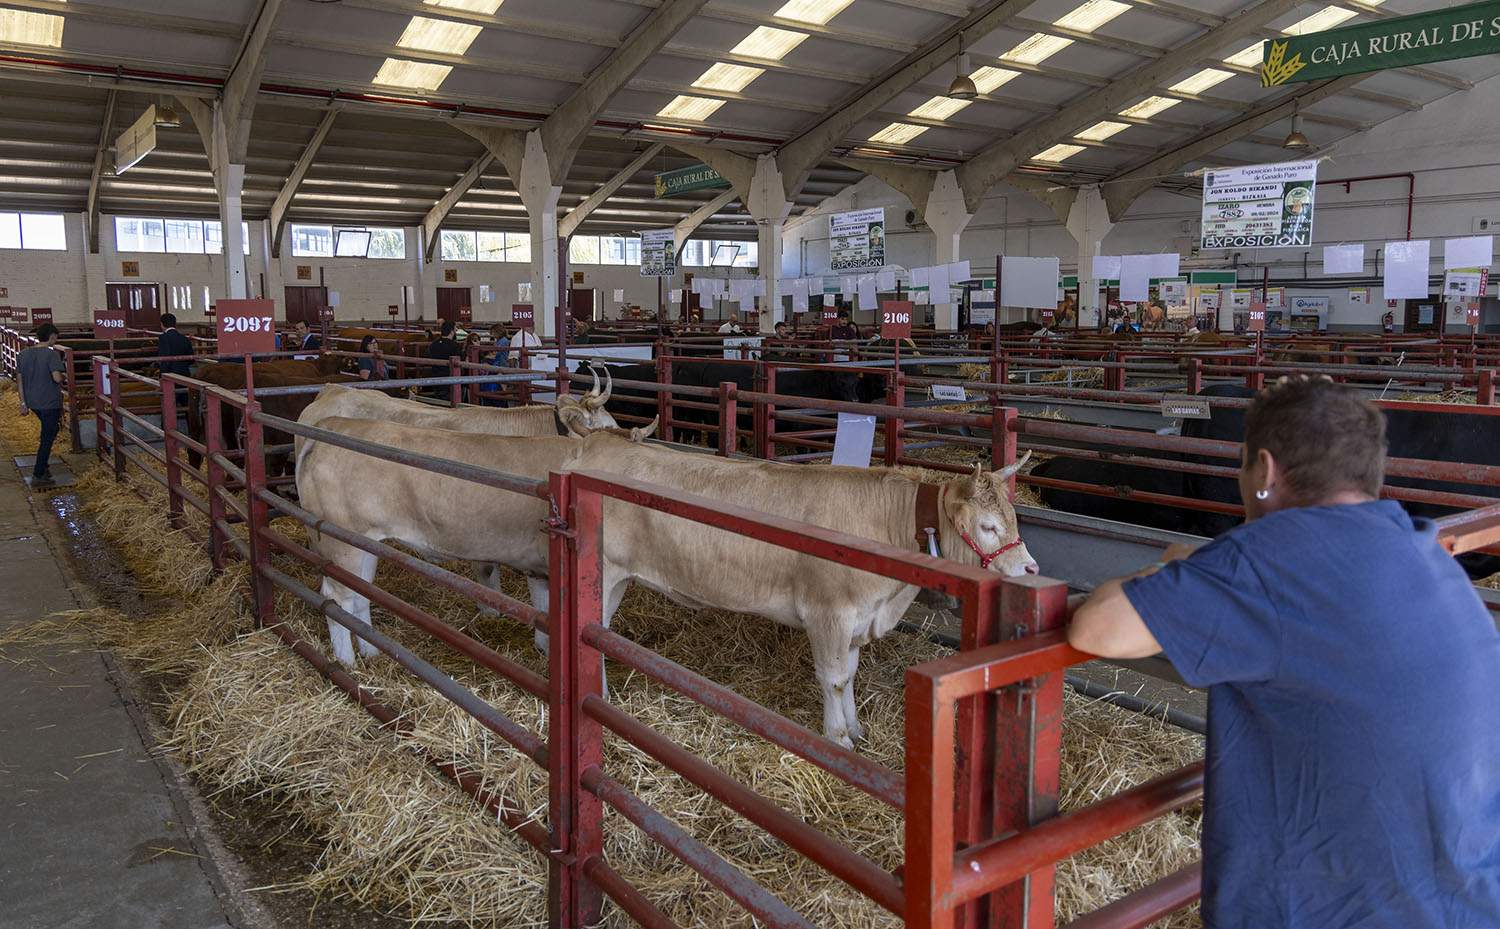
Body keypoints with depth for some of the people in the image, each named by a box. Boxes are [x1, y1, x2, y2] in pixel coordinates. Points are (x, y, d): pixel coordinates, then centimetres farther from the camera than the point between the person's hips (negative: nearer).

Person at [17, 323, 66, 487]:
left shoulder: (23, 354, 5)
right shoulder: (52, 355, -16)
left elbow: (19, 380, 6)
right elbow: (57, 378, -27)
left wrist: (23, 403, 10)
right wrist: (61, 377, -3)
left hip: (33, 403, 7)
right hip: (50, 403, -7)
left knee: (49, 431, 28)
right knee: (47, 439, 2)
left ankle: (42, 466, 30)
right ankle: (38, 476, 4)